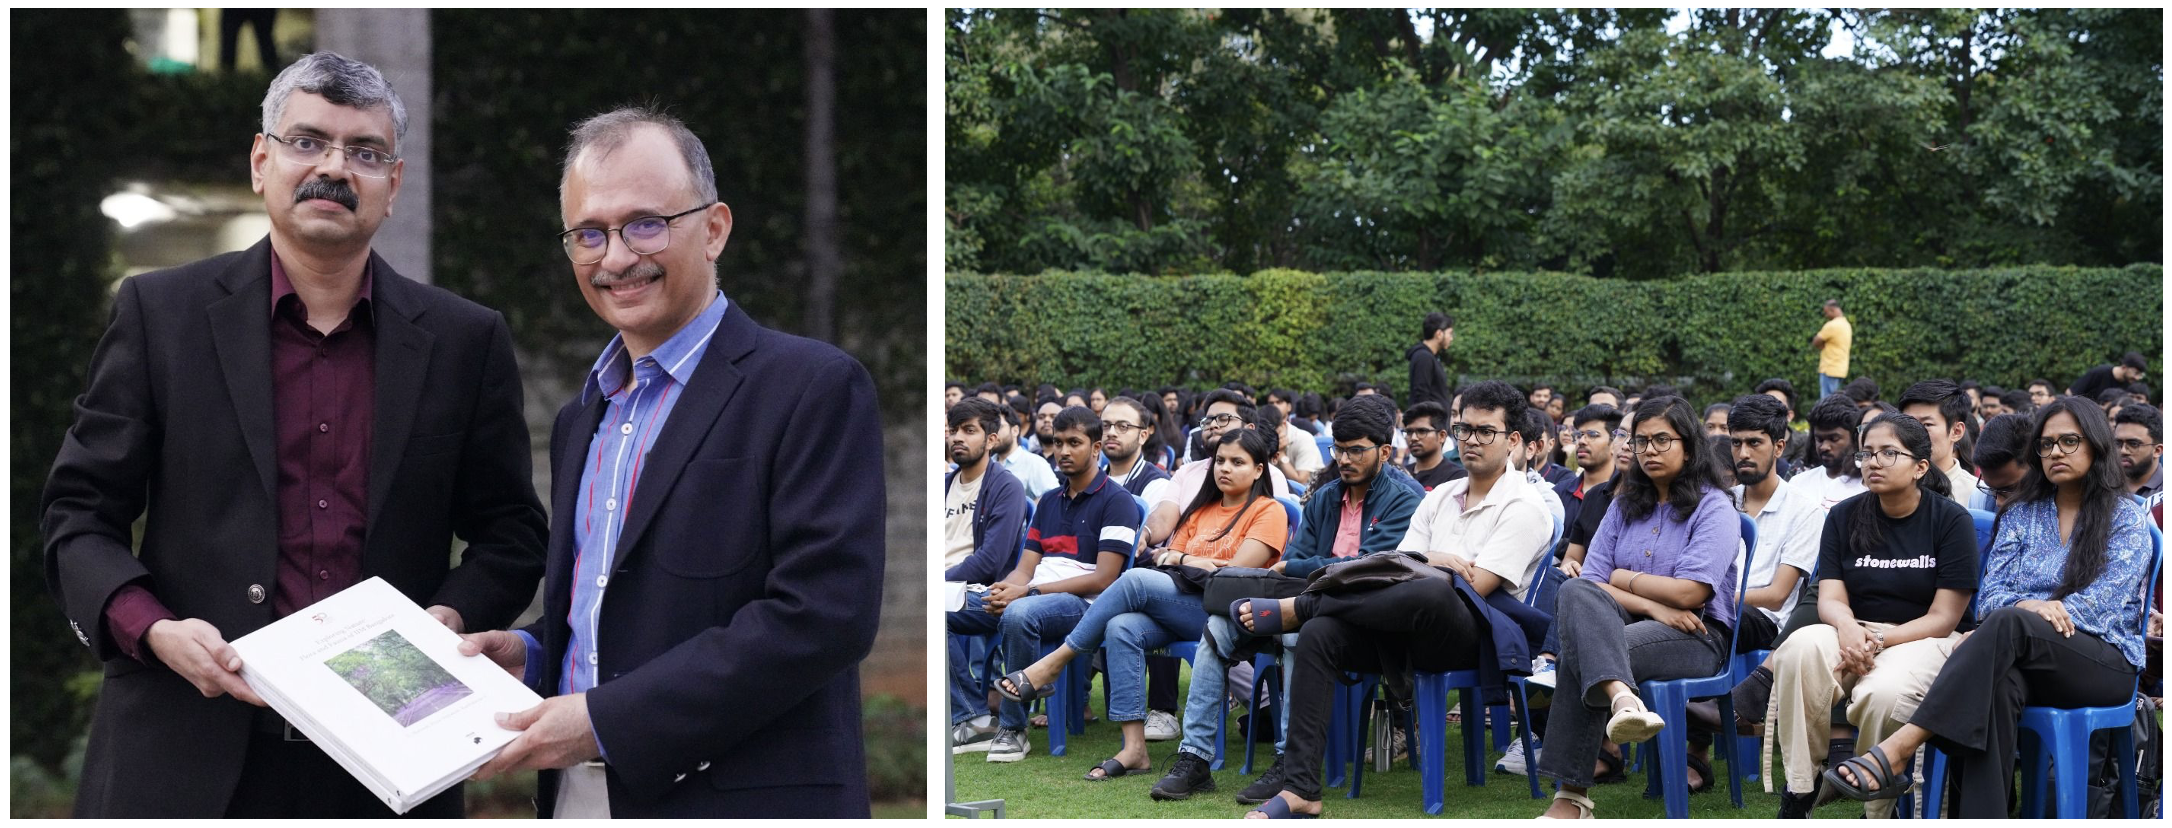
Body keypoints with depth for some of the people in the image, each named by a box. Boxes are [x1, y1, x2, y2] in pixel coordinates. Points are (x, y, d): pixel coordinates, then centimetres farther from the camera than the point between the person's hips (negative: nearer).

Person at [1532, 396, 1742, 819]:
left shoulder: (1714, 508, 1)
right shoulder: (1625, 505, 20)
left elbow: (1689, 593, -12)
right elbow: (1591, 582, 7)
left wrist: (1622, 580, 1)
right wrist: (1653, 605, -10)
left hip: (1695, 636, -5)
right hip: (1625, 623, 5)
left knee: (1582, 653, -34)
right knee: (1575, 592, -33)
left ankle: (1571, 797, -41)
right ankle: (1622, 698, -59)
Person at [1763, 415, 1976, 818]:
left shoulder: (1951, 520, -3)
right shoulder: (1844, 517, 8)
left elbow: (1943, 618, -7)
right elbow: (1831, 598, -1)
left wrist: (1877, 642, -20)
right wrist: (1847, 628, -25)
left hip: (1922, 641, -3)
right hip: (1856, 634, 3)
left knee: (1883, 693, -38)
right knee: (1801, 646, -33)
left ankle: (1878, 814, -15)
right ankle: (1798, 794, -25)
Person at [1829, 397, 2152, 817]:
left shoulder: (2127, 518, 7)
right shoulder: (2021, 515, 20)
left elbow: (2109, 597, -7)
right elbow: (1991, 594, 9)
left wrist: (2021, 615, -19)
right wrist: (2028, 606, -18)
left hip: (2106, 662, -3)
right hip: (2025, 659, 3)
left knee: (2007, 624, -37)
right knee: (1998, 684, -38)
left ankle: (1898, 748, -49)